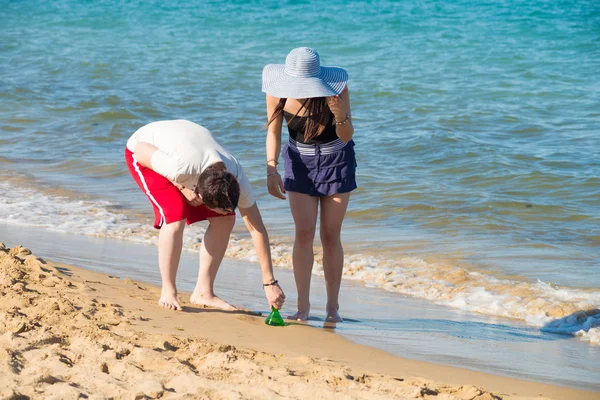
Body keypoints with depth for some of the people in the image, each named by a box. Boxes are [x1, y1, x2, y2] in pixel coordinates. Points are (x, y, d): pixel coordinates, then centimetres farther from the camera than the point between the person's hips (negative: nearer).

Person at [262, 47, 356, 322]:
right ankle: (303, 305, -4)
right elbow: (273, 131, -11)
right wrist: (271, 168, -23)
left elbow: (346, 137, -22)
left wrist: (342, 118, -43)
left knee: (330, 236, -2)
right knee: (304, 233, -8)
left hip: (336, 160, -1)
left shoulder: (335, 90, -26)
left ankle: (333, 306, 6)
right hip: (300, 160, 1)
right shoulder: (278, 91, -21)